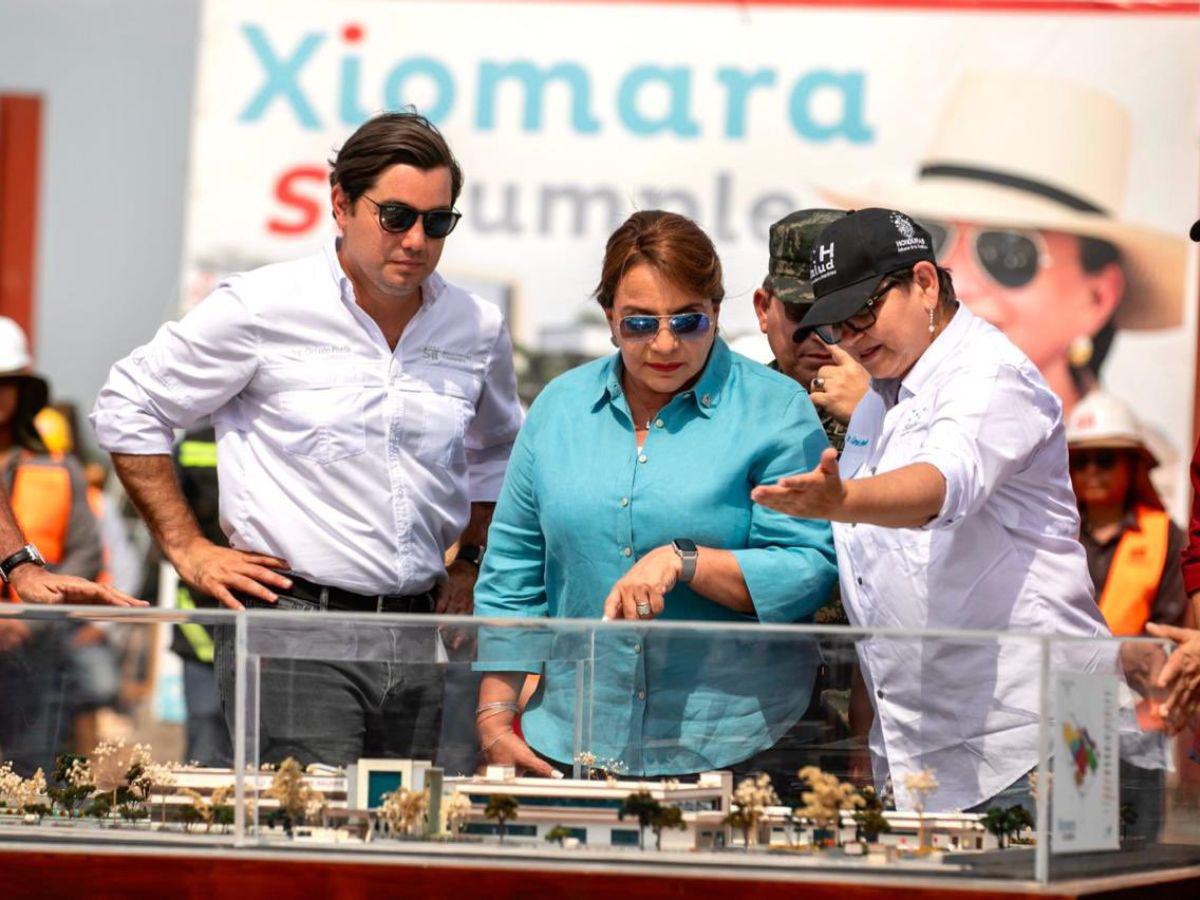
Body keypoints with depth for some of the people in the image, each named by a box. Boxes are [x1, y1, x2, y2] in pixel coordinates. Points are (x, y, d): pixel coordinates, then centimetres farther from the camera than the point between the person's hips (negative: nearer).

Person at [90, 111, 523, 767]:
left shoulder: (477, 329, 10)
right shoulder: (262, 308, -4)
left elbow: (496, 450, 31)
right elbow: (128, 408, 4)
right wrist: (188, 550, 1)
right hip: (290, 625, -5)